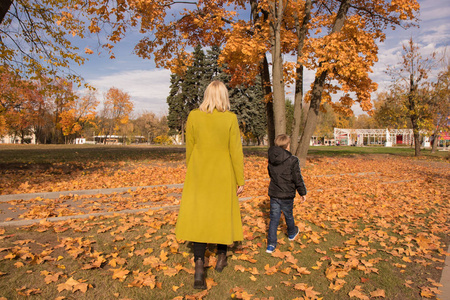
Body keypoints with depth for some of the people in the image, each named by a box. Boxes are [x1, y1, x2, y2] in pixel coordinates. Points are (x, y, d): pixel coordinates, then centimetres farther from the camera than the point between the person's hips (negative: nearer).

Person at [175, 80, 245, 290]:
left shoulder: (193, 117, -4)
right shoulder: (230, 119, -10)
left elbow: (190, 149, 1)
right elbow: (236, 152, -9)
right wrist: (240, 180, -1)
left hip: (199, 174, 1)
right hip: (223, 176, 0)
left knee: (199, 216, 4)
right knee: (223, 213, 17)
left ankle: (199, 263, -8)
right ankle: (221, 256, 33)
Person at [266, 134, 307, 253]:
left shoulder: (271, 159, 0)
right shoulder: (293, 160, -15)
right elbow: (298, 179, -10)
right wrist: (303, 192, 2)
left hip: (273, 194, 3)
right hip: (287, 195, -3)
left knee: (274, 218, 7)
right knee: (288, 215, 20)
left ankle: (271, 244, 3)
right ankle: (292, 233, 46)